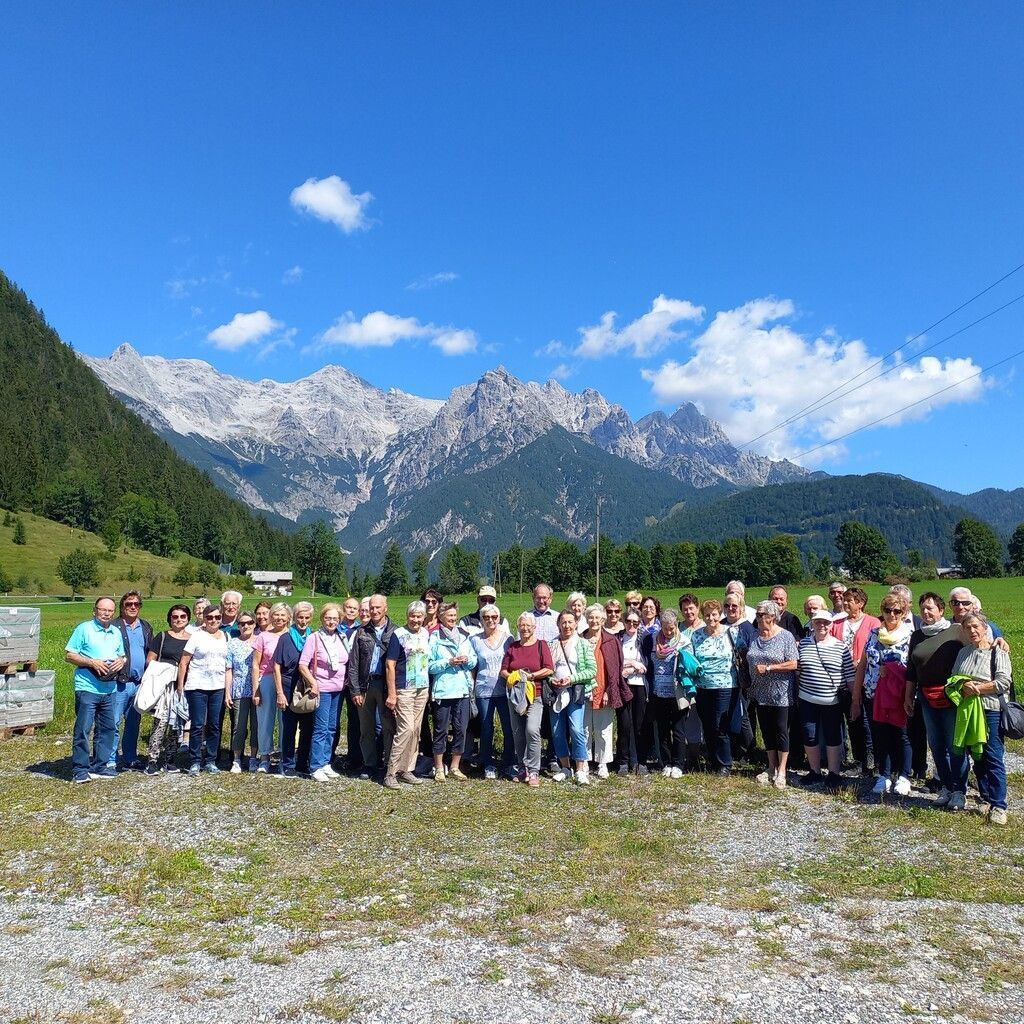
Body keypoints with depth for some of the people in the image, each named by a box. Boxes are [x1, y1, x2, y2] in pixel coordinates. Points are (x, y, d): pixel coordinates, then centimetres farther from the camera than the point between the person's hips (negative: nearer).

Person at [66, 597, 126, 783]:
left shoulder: (116, 632, 15)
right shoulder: (84, 628, -3)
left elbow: (123, 656, 21)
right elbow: (69, 655, -6)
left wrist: (121, 661, -2)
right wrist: (92, 662, -17)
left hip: (109, 690, 6)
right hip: (87, 689, -6)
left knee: (107, 729, 10)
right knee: (83, 729, -4)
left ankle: (100, 766, 21)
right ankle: (80, 769, 4)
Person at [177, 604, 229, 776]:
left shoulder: (225, 638, 10)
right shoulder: (197, 636, -1)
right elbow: (183, 663, -2)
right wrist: (180, 686, -7)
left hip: (218, 688, 4)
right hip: (197, 687, -3)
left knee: (214, 726, 7)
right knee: (197, 726, -2)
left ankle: (211, 761, 16)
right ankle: (195, 762, 8)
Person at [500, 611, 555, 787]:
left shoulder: (541, 645, 2)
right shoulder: (512, 647, 12)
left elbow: (549, 669, -7)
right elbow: (503, 670, 10)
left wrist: (529, 676, -12)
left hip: (535, 695, -4)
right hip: (515, 695, 4)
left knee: (532, 730, -19)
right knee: (518, 734, 7)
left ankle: (533, 772, -9)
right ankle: (522, 770, 20)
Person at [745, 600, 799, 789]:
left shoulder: (785, 636, -9)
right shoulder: (755, 637, 8)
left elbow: (793, 664, -15)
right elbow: (750, 661, 16)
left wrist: (768, 668, -18)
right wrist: (750, 687, 10)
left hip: (781, 694, -5)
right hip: (761, 694, 6)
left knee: (781, 730, 0)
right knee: (767, 731, 11)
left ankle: (781, 771, 10)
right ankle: (771, 769, 23)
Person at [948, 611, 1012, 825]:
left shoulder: (998, 652, -2)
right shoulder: (963, 653, 15)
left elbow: (1003, 683, -13)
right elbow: (951, 681, 10)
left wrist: (975, 688, -13)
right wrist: (964, 686, -10)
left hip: (991, 711, -5)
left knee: (993, 758, -6)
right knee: (977, 757, 9)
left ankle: (998, 806, -2)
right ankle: (987, 799, 19)